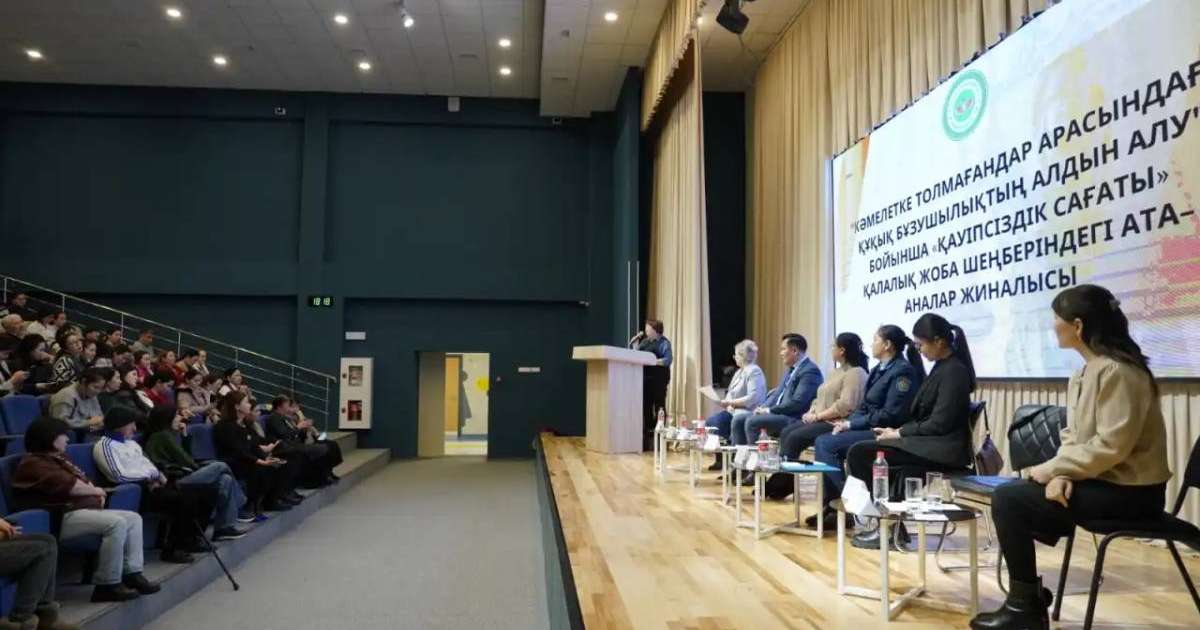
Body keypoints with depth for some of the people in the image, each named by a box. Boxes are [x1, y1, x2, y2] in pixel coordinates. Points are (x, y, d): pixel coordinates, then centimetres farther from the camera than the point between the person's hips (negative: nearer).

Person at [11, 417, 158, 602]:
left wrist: (94, 492, 0)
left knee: (134, 518, 2)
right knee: (116, 523, -29)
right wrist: (96, 491, 0)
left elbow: (82, 480, 23)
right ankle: (107, 585, -23)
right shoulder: (34, 464, -11)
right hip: (63, 518, -11)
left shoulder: (57, 458, 22)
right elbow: (70, 486, -18)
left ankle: (132, 573, -3)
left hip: (82, 509, 11)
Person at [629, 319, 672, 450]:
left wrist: (652, 361, -23)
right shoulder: (644, 341, 17)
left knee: (659, 407, -2)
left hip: (658, 379, -7)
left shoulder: (664, 342, -3)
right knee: (646, 406, 7)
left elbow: (668, 360, -13)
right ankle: (647, 433, 12)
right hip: (645, 378, 7)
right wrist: (634, 344, 6)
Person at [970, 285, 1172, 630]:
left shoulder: (1117, 371, -19)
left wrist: (1052, 469, -17)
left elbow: (1111, 446, -25)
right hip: (1099, 481, 9)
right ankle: (1028, 595, 14)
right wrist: (1061, 475, -9)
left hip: (1128, 491, -9)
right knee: (1012, 494, 6)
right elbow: (1073, 436, 10)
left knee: (1008, 499, -15)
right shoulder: (1083, 373, 11)